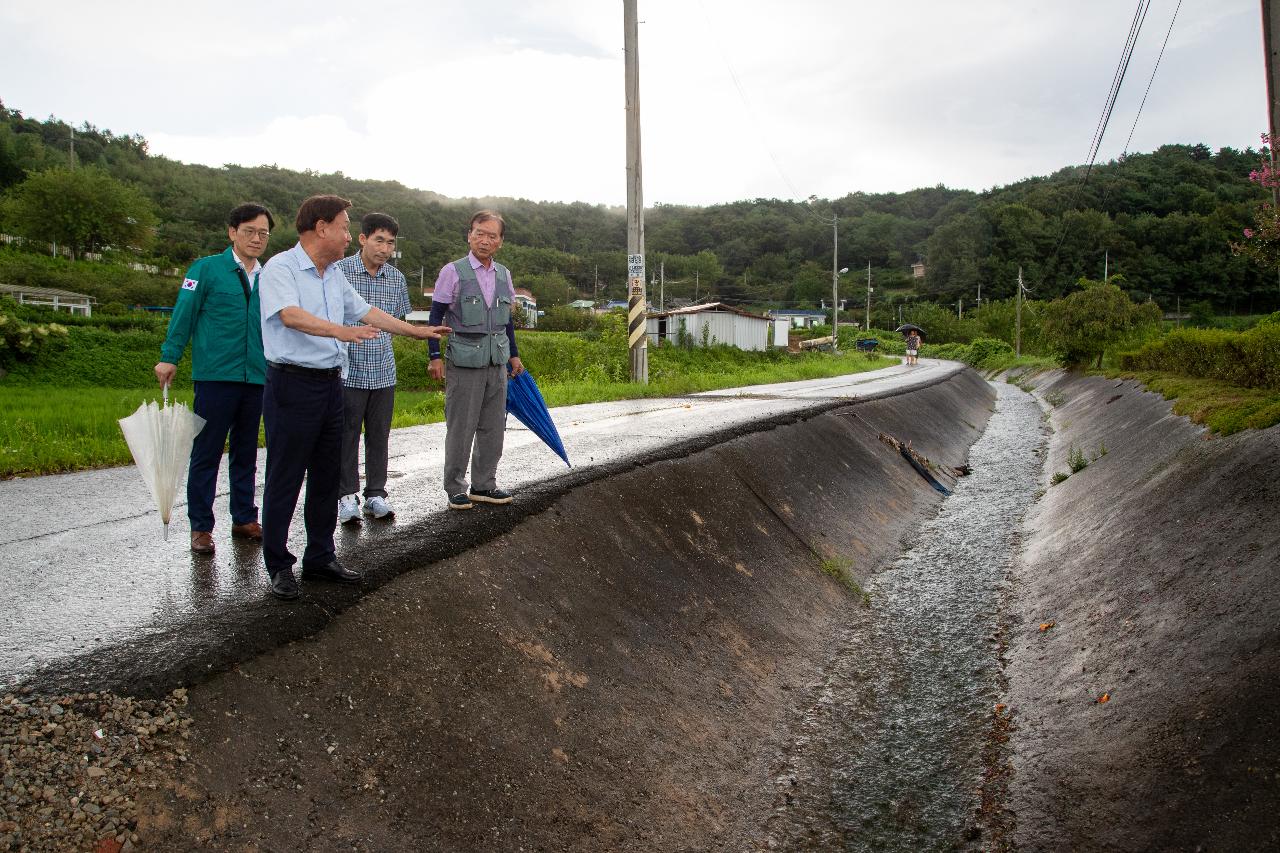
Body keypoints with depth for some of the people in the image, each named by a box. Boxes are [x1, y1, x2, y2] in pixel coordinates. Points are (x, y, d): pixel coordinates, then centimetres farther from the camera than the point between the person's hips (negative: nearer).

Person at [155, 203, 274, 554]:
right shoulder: (206, 269, -1)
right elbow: (183, 315, -3)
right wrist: (169, 357, -8)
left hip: (256, 379, 5)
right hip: (215, 377, -4)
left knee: (246, 453, 13)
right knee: (206, 454, 1)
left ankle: (244, 519, 23)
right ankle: (200, 527, 9)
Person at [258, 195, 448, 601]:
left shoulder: (335, 275, 16)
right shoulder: (280, 268, -10)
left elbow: (367, 312, 23)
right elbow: (291, 315, -27)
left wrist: (416, 331, 24)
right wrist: (340, 331, -41)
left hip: (330, 384, 8)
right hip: (292, 385, -8)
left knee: (326, 476, 14)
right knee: (284, 480, 0)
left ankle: (320, 557, 25)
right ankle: (279, 566, 10)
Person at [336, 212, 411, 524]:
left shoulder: (397, 278, 7)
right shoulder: (339, 271, -7)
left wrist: (381, 344, 10)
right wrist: (347, 334, -13)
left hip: (384, 372, 4)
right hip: (349, 371, -4)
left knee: (379, 436, 10)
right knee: (347, 435, 3)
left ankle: (376, 494, 21)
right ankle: (347, 497, 14)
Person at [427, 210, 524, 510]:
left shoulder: (503, 274, 10)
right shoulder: (453, 272, -5)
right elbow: (436, 316, -3)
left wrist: (514, 354, 20)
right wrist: (435, 357, -9)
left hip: (497, 362, 5)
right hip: (465, 361, -5)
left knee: (493, 428, 10)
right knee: (460, 428, -1)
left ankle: (484, 485, 21)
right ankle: (455, 489, 10)